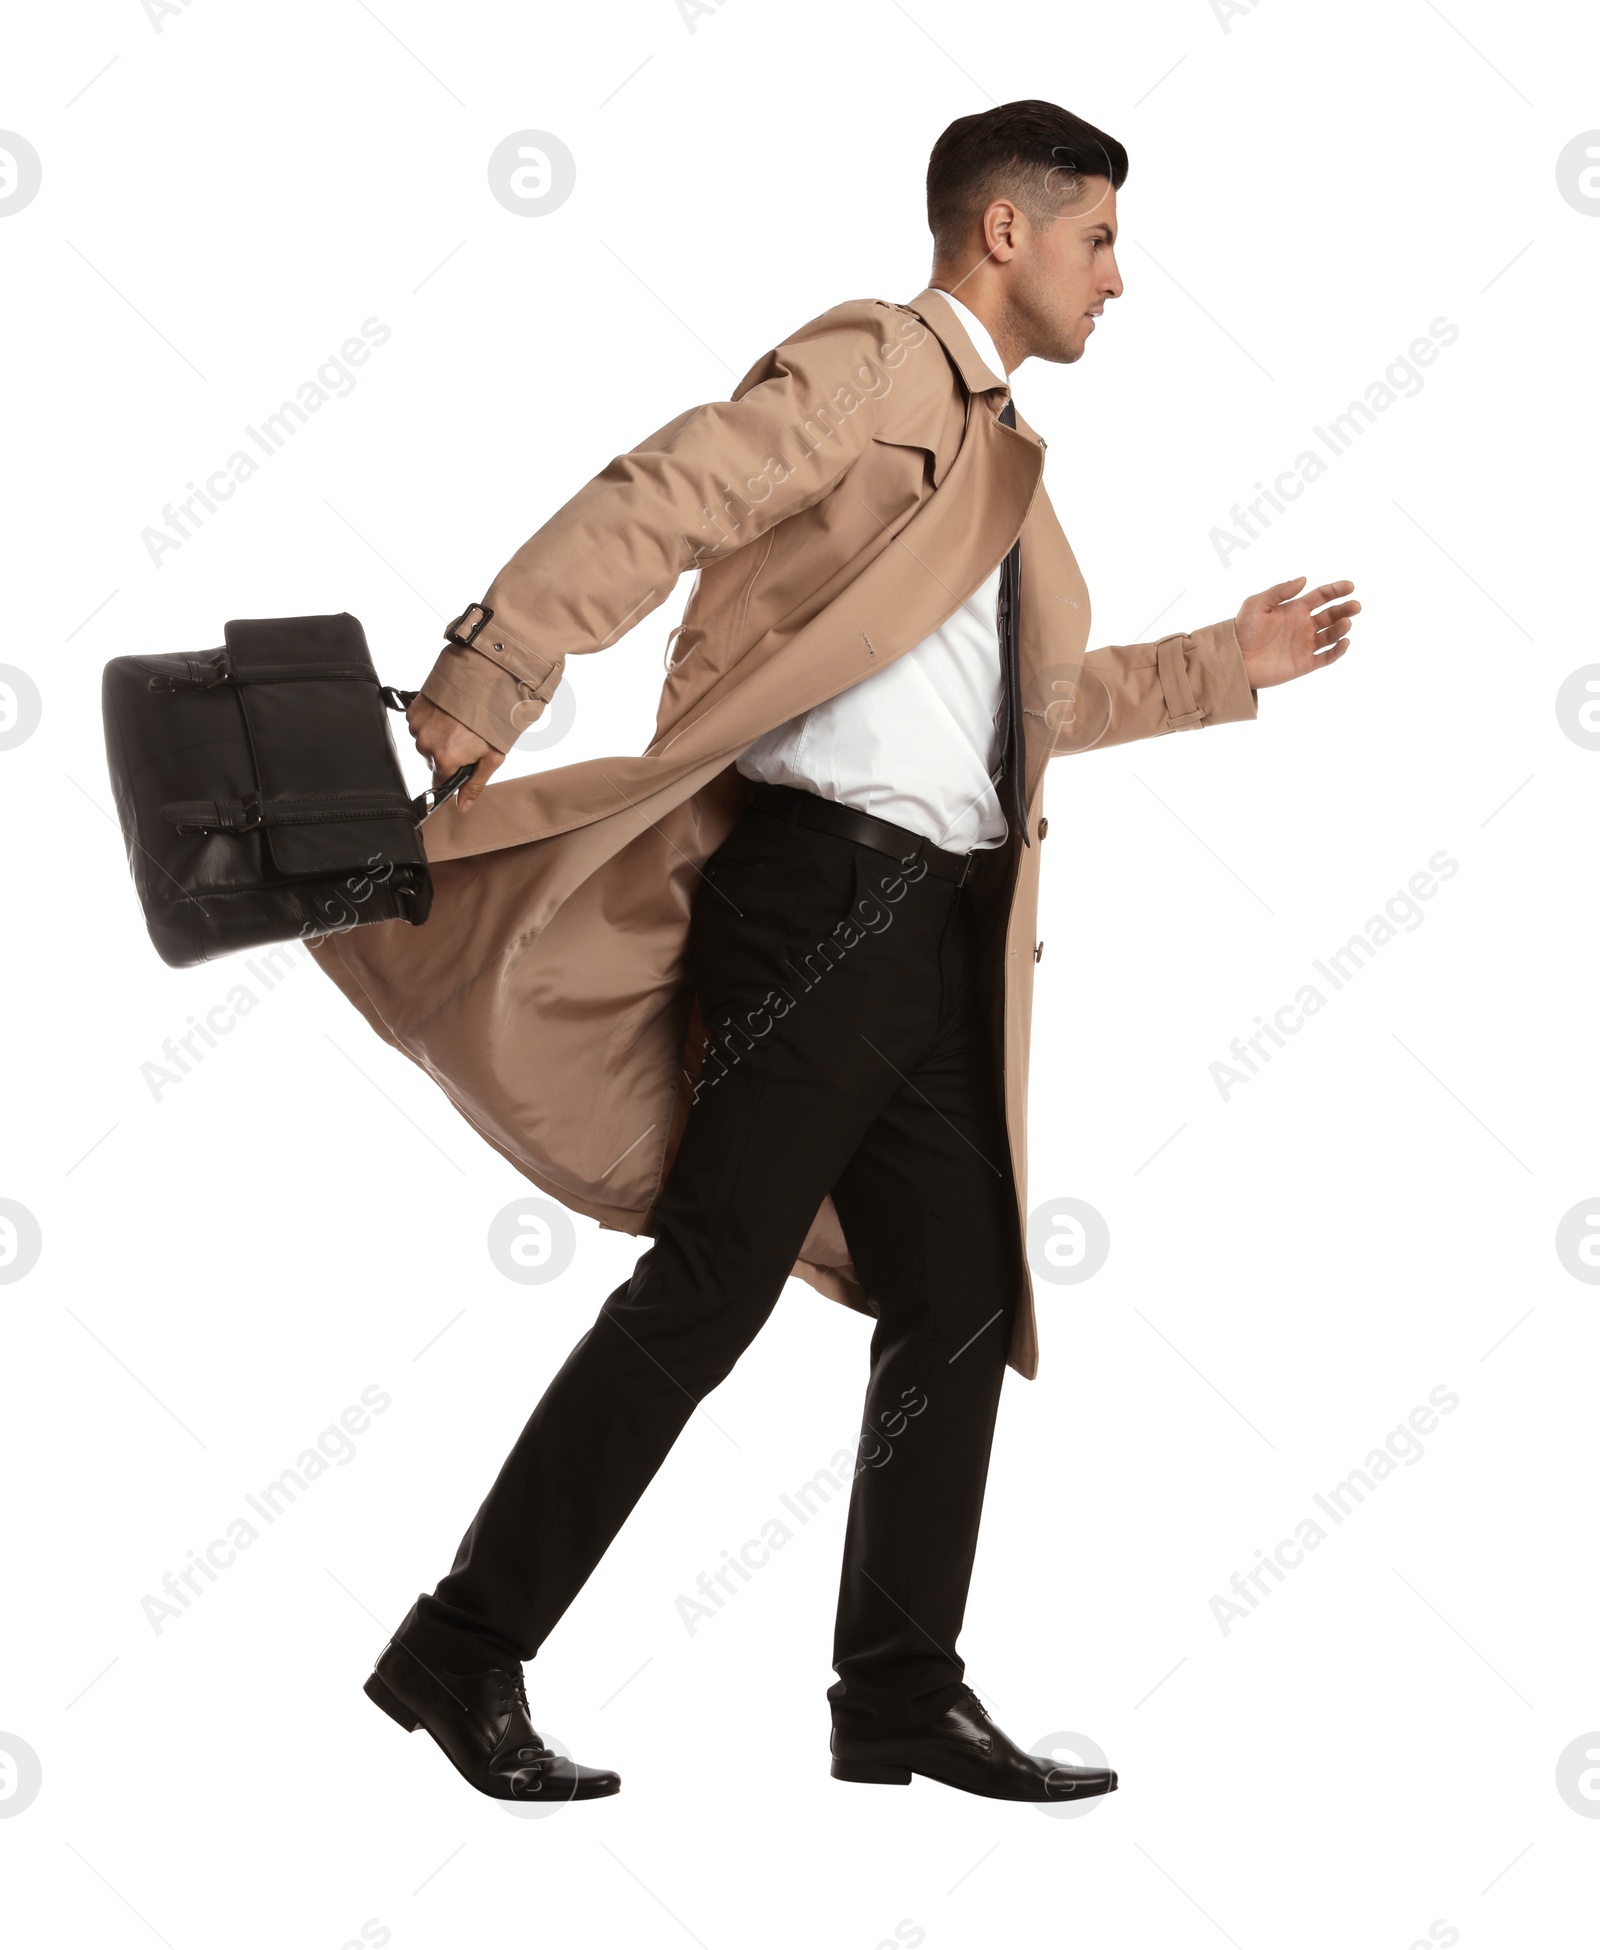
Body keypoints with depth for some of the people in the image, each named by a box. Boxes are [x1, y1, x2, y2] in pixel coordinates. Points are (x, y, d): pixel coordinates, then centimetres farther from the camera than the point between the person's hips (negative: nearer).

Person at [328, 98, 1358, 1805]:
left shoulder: (997, 456, 25)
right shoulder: (874, 364, -4)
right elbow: (658, 503, -17)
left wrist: (1224, 665, 38)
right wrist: (481, 690, -27)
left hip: (942, 926, 9)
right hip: (826, 884, -9)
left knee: (959, 1299, 8)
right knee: (710, 1285, -9)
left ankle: (903, 1697, 19)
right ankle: (464, 1652, 1)